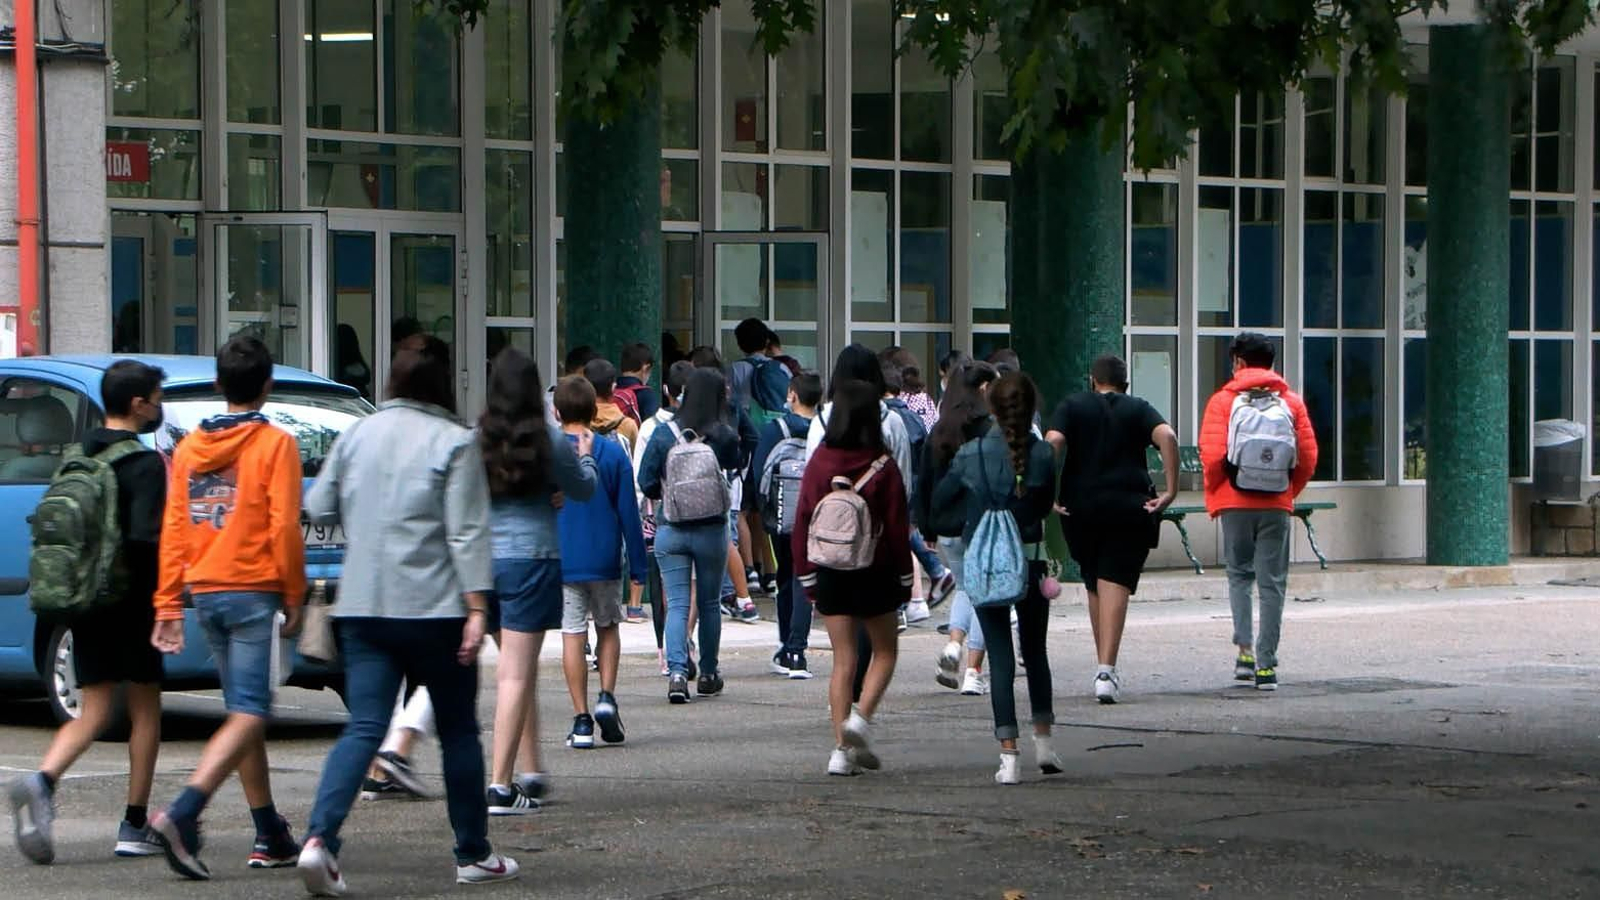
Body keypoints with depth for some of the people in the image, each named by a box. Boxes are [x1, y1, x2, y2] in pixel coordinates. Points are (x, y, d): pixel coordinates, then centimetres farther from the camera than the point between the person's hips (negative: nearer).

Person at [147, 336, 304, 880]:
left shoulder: (189, 448, 9)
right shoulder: (274, 444, -7)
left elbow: (173, 529, 8)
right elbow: (284, 528, -12)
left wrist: (168, 604, 10)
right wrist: (294, 598, -4)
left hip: (206, 592, 6)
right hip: (255, 592, -6)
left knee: (244, 712, 15)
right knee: (248, 717, -8)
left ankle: (271, 839, 20)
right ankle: (182, 816, -26)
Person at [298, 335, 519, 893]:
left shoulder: (357, 435, 7)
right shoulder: (454, 441, -7)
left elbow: (319, 509, 13)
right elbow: (467, 532, -12)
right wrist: (476, 606, -12)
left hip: (361, 607, 4)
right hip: (434, 607, -4)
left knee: (363, 727, 0)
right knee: (458, 730, 10)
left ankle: (320, 837, -20)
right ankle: (473, 854, 18)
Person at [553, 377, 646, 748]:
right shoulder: (613, 453, -2)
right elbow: (629, 514, 0)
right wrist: (637, 569, 6)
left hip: (561, 563, -1)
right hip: (605, 562, 1)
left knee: (573, 635, 2)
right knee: (608, 627, 19)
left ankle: (581, 721, 0)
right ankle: (606, 697, 1)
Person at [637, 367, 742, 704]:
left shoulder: (663, 433, -6)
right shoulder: (723, 435, -10)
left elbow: (646, 482, -2)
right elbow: (735, 463, 9)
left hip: (670, 529, 0)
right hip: (711, 530, 0)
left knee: (676, 604, 0)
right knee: (709, 604, 13)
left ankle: (677, 672, -16)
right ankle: (708, 675, 21)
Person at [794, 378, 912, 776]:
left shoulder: (820, 461, -4)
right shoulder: (883, 465, -10)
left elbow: (803, 520, -1)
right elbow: (898, 526, -7)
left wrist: (806, 575, 8)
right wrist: (905, 576, 3)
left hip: (829, 573, 2)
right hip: (874, 573, -2)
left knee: (843, 660, 8)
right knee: (884, 651, 15)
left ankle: (842, 748, 4)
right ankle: (861, 717, -6)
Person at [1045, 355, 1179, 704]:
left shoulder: (1072, 406, 8)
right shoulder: (1138, 409, 8)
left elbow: (1052, 443, -10)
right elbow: (1167, 437, -10)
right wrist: (1170, 490, -10)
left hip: (1081, 506, 1)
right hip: (1129, 506, -1)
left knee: (1094, 585, 17)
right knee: (1116, 584, -6)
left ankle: (1104, 667, 23)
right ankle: (1107, 670, -19)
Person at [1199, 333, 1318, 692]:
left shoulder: (1224, 401, -2)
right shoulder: (1291, 403, 5)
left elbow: (1212, 456, -9)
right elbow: (1308, 458, 2)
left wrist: (1214, 494, 7)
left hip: (1235, 502, -1)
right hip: (1277, 505, 1)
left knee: (1239, 575, 15)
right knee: (1272, 583, 4)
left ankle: (1245, 648, -1)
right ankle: (1266, 665, 0)